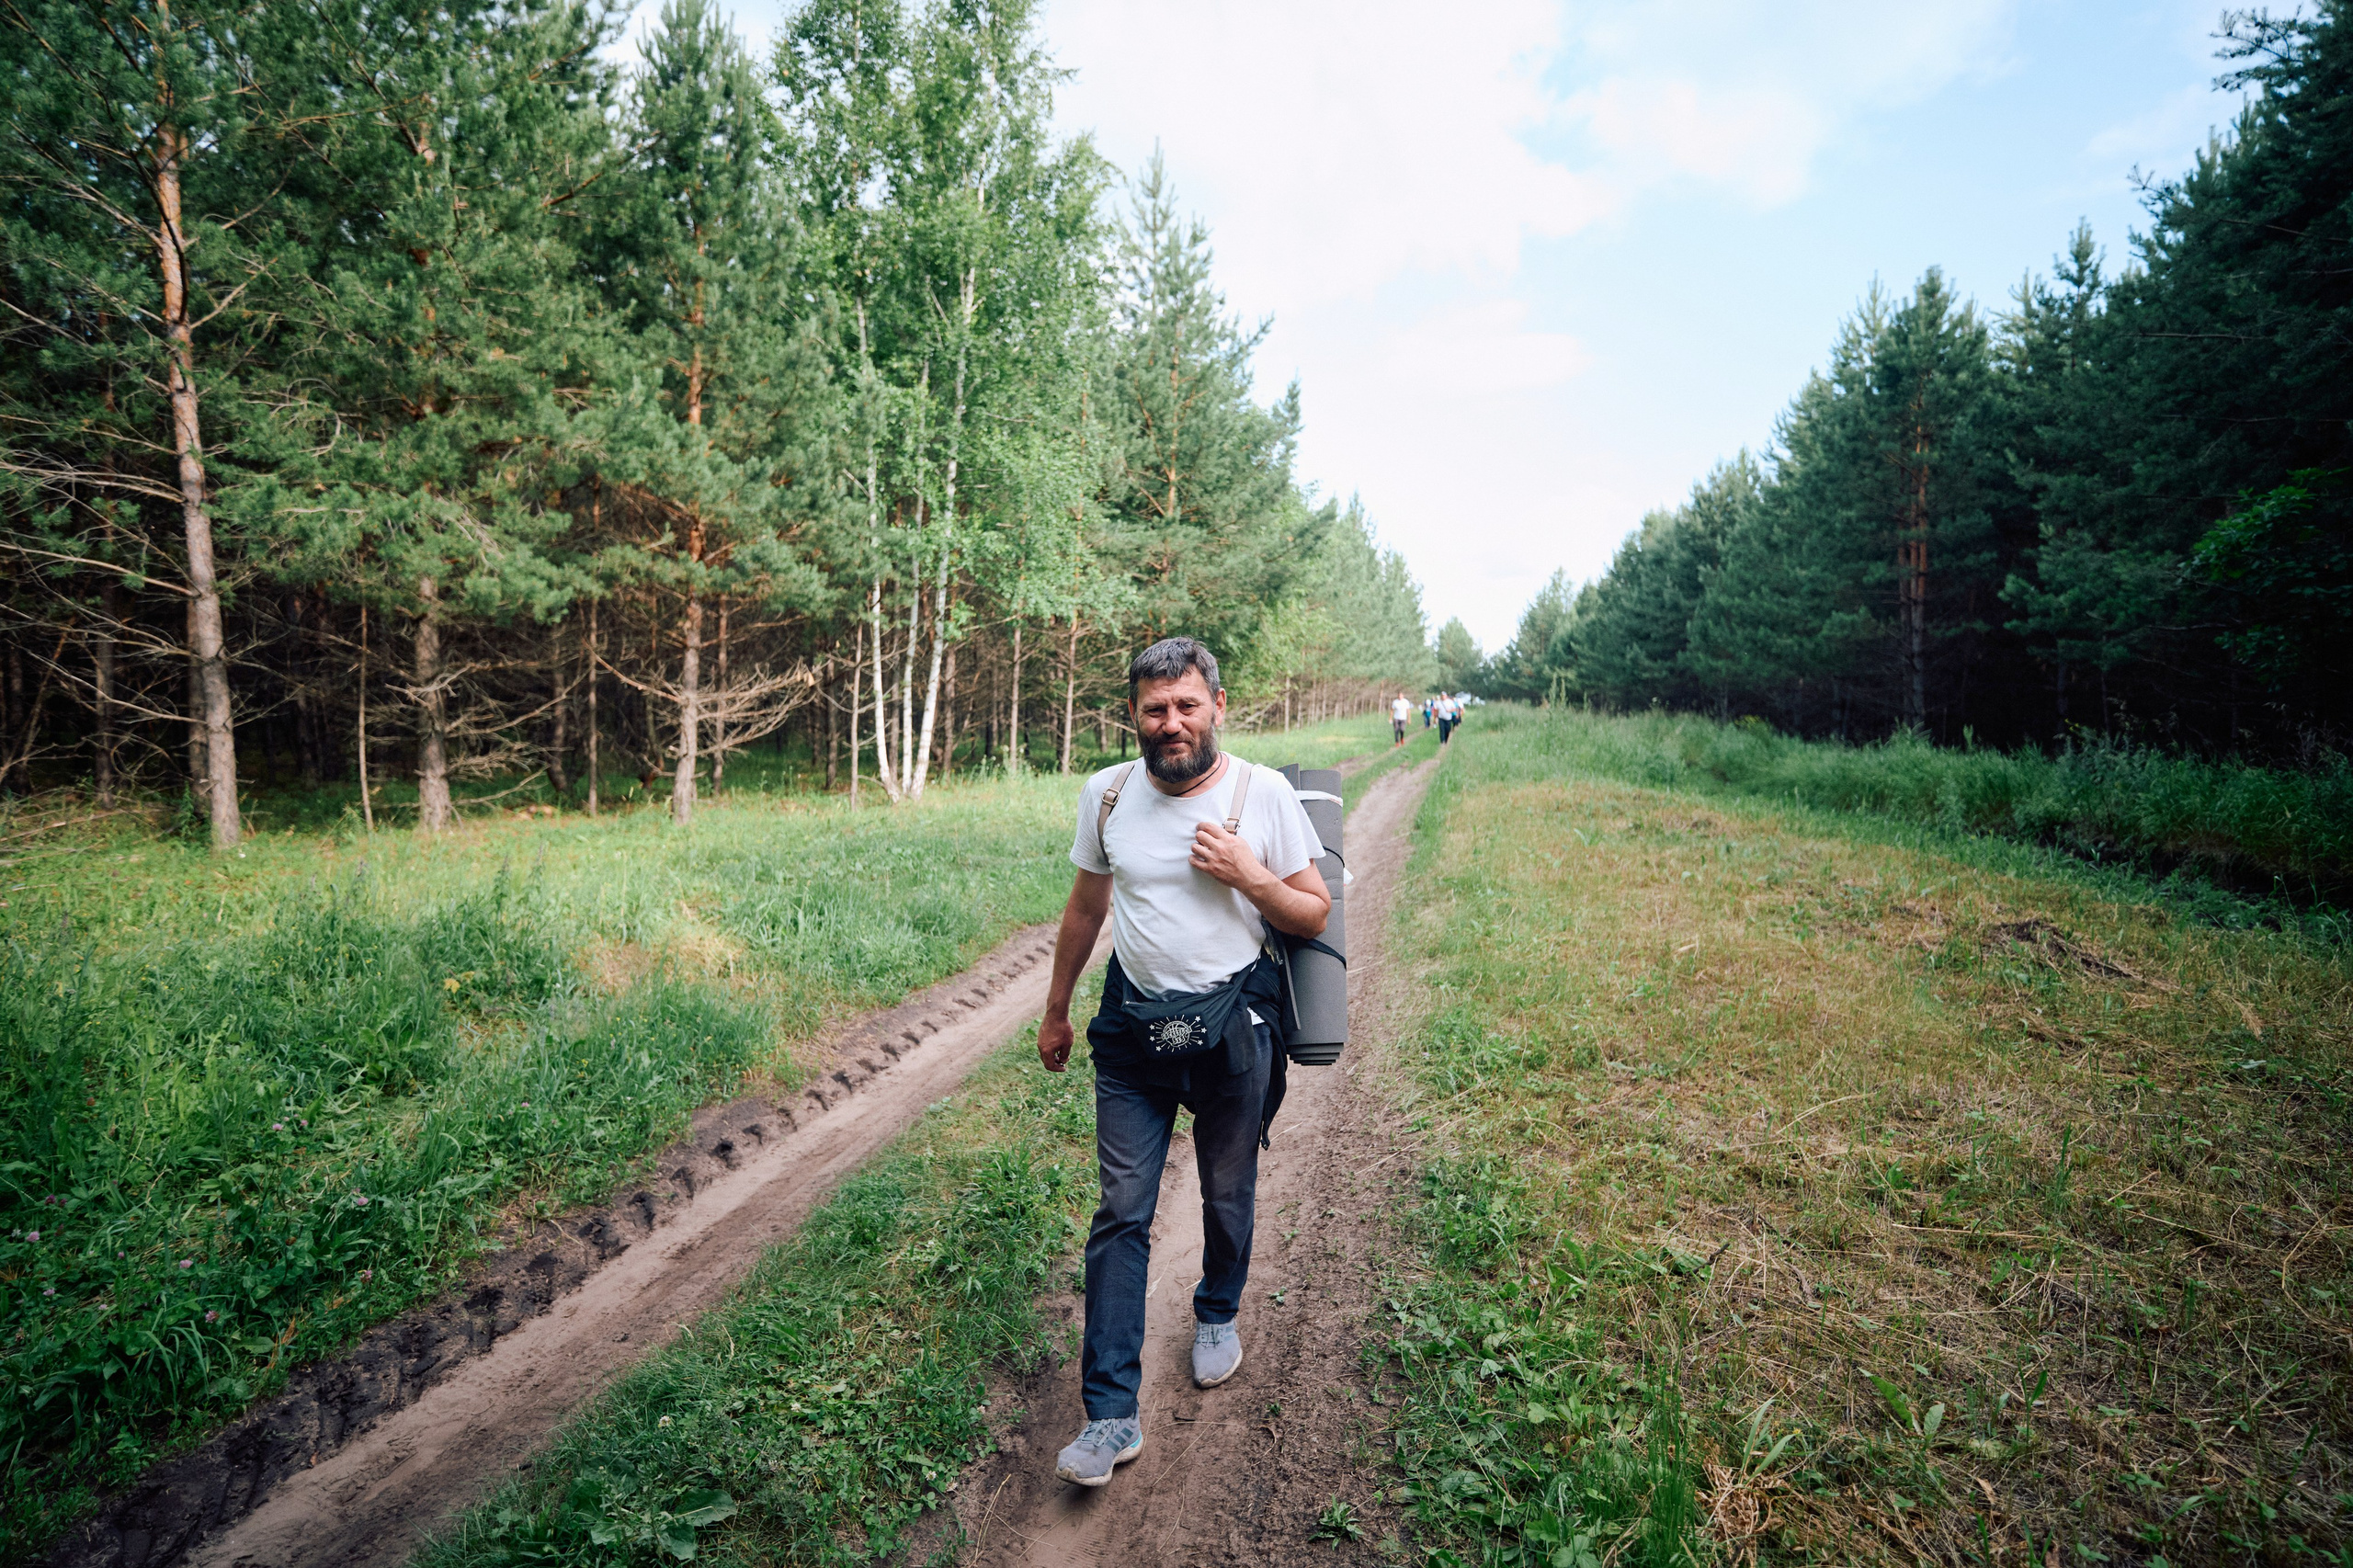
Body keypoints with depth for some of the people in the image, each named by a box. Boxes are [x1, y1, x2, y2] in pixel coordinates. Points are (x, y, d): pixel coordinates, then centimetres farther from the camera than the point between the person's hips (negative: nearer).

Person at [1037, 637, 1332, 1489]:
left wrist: (1247, 875, -21)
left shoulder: (1264, 794, -10)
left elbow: (1314, 914, -3)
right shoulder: (1106, 794, -3)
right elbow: (1086, 908, 10)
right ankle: (1111, 1415, 11)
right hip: (1133, 1032, 1)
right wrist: (1055, 1011, 16)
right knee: (1121, 1216, 0)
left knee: (1228, 1197, 18)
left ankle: (1218, 1314, 48)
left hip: (1233, 1028, -1)